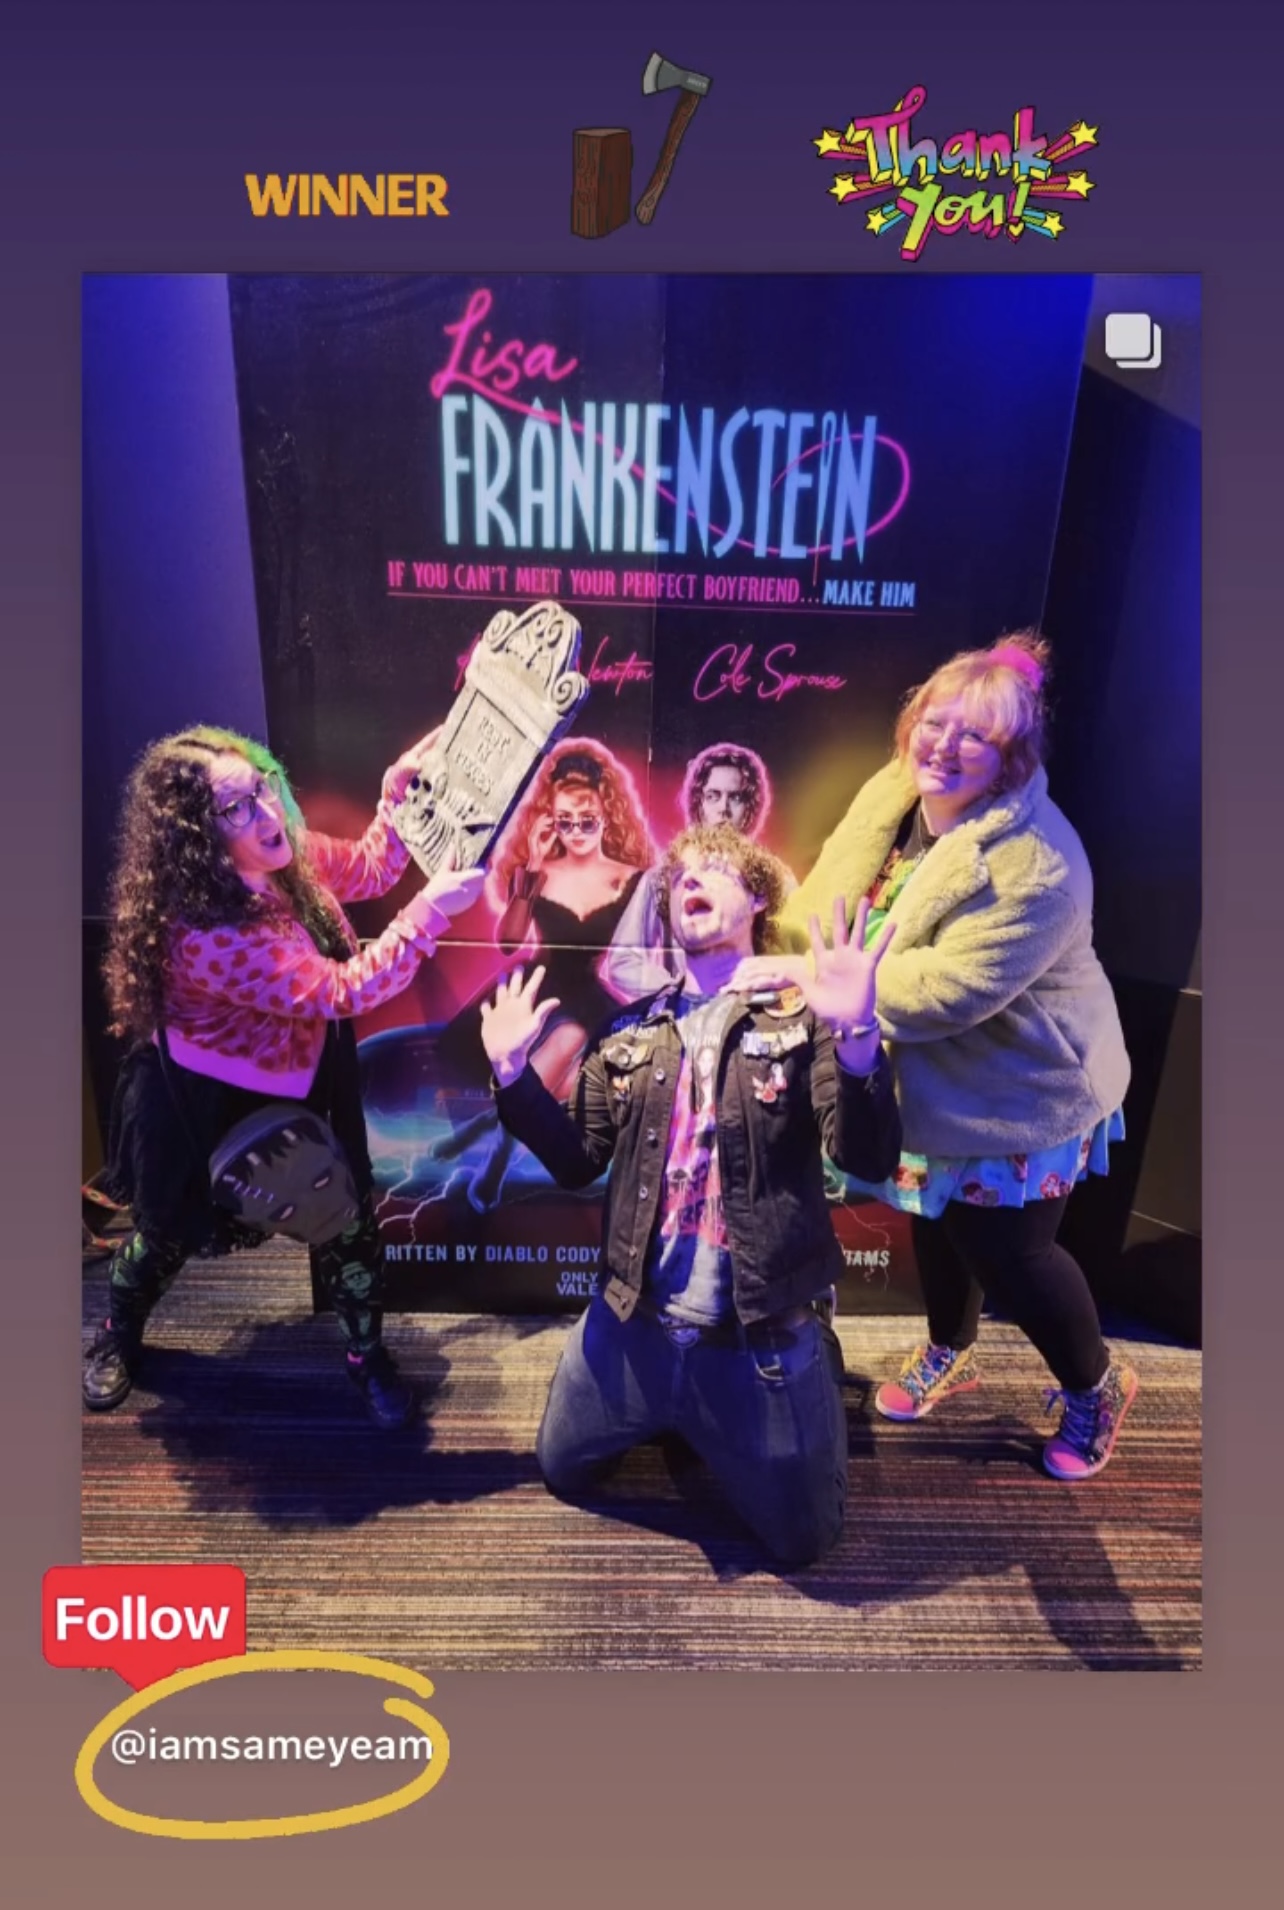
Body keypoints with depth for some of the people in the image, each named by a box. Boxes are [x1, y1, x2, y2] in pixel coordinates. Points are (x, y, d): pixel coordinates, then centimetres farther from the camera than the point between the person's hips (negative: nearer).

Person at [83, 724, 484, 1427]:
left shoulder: (289, 854, -16)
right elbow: (341, 991, -37)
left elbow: (368, 869, 2)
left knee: (346, 1215, 7)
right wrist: (431, 908, -39)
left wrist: (398, 785, -13)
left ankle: (367, 1354, 31)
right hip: (200, 1107, -5)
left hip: (294, 1085, 6)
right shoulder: (204, 936, -37)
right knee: (172, 1228, 20)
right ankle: (118, 1337, 52)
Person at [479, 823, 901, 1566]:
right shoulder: (630, 1030, 4)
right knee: (562, 1471, 21)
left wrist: (858, 1037, -39)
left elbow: (870, 1159, -22)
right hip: (631, 1324, 5)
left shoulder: (802, 1016, -10)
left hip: (761, 1337, -4)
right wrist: (512, 1068, -9)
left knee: (802, 1540, 12)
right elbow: (577, 1160, 2)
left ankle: (814, 1361, 35)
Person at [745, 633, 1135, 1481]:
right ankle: (949, 1355, 54)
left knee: (1008, 1252, 10)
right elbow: (825, 896, 0)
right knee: (939, 1225, 25)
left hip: (1019, 1100, -7)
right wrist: (771, 959, -17)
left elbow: (943, 990, -37)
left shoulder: (1034, 864, -32)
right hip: (928, 1086, 7)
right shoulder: (891, 794, -8)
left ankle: (1094, 1387, 42)